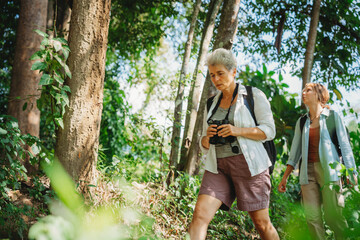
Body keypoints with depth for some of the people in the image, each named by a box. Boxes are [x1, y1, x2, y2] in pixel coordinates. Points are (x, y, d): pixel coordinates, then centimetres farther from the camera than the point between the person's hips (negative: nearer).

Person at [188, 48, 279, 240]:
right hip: (218, 166, 4)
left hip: (248, 164, -3)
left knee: (262, 223, 1)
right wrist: (207, 138, -5)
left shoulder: (253, 95, 6)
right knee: (200, 215, -15)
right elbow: (204, 145, 20)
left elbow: (269, 130, -1)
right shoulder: (212, 104, 18)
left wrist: (238, 131, -16)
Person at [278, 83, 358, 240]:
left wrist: (352, 174, -5)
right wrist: (285, 177, 11)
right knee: (312, 218, -3)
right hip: (308, 171, 4)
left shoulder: (333, 117, 7)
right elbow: (295, 152, 17)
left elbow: (345, 146, 3)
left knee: (333, 217, -9)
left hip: (329, 170, -3)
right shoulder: (301, 122, 17)